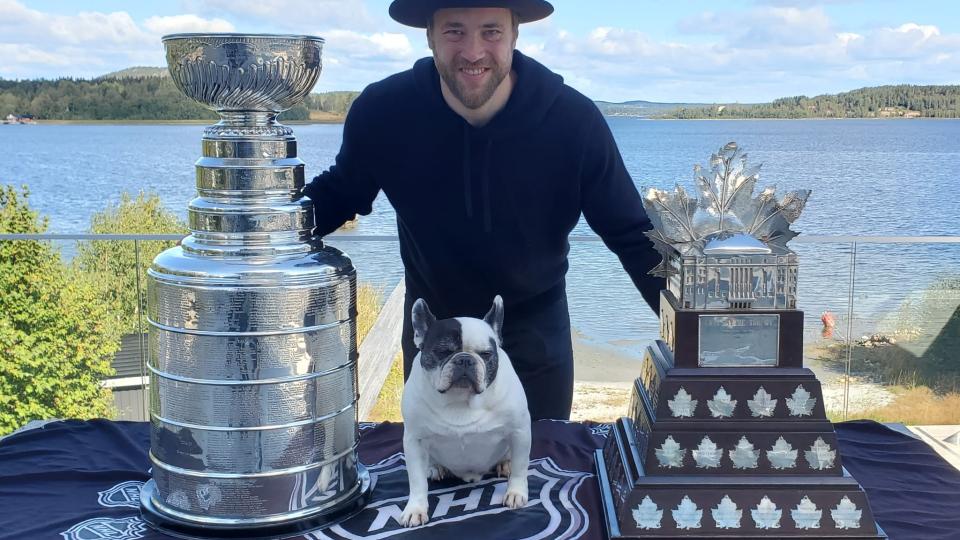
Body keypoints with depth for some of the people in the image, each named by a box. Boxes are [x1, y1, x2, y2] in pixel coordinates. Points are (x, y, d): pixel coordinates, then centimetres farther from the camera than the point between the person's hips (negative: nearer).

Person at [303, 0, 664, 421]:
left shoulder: (576, 120, -23)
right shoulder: (382, 112, -20)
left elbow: (633, 237, -15)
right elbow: (338, 194, -2)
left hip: (535, 327, -1)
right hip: (432, 322, 1)